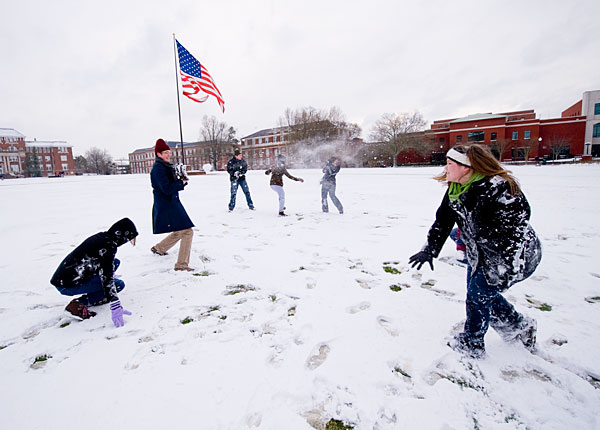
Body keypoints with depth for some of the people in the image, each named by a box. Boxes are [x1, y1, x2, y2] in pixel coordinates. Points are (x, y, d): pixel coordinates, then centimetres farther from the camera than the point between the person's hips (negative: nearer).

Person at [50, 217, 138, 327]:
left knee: (115, 262, 10)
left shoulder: (102, 236, 6)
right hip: (68, 285, -9)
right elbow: (107, 278, -26)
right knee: (119, 284, -8)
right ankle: (78, 304, -10)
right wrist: (115, 306, -29)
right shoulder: (108, 246, -21)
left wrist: (110, 274, 43)